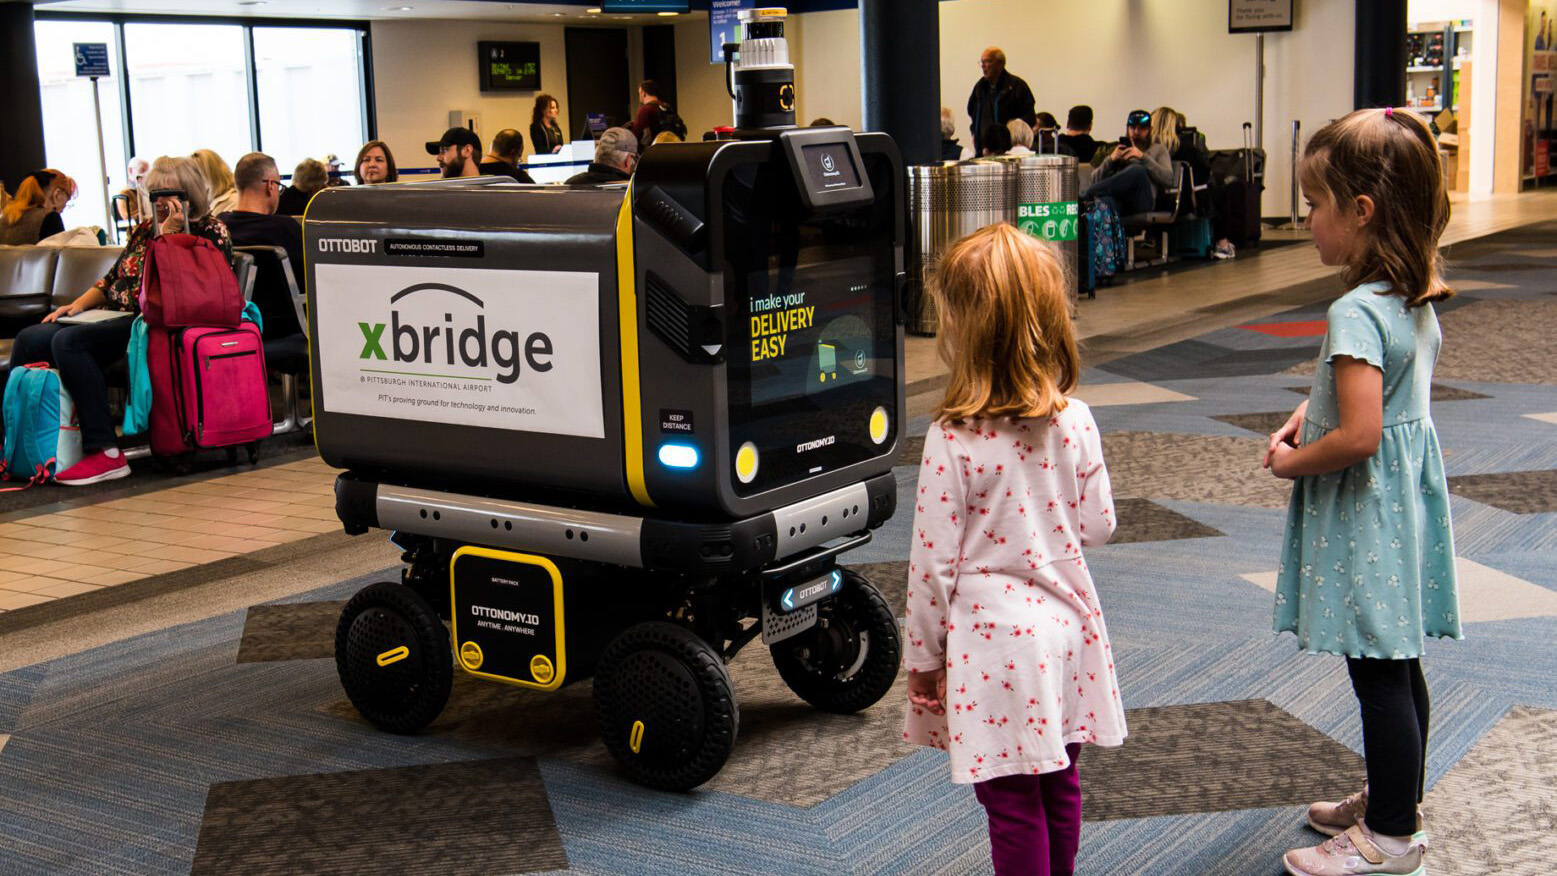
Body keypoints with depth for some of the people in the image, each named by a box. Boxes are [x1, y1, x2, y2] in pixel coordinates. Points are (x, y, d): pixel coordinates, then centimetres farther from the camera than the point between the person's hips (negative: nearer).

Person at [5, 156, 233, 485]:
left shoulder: (212, 232, -1)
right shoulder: (144, 229, 21)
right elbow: (113, 278, 26)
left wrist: (169, 234, -15)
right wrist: (77, 305, 12)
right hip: (115, 318, 9)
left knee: (69, 342, -30)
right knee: (29, 340, -3)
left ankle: (105, 453, -35)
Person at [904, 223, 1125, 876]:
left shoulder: (952, 440, -20)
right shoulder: (1073, 421, -6)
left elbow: (935, 562, -14)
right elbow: (1098, 526, 4)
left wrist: (923, 657, -2)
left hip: (991, 634, -5)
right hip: (1063, 624, 6)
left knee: (1012, 803, 6)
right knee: (1059, 785, 21)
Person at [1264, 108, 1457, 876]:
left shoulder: (1357, 312, -24)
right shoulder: (1417, 298, 5)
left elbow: (1358, 436, -29)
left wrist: (1292, 461, -12)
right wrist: (1311, 410, 7)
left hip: (1365, 505, -10)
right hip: (1409, 493, 10)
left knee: (1378, 673, 1)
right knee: (1397, 662, 20)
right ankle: (1396, 801, 35)